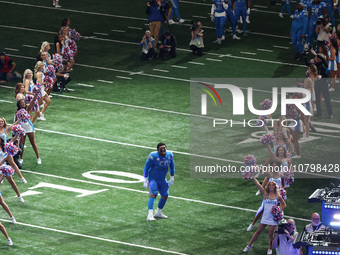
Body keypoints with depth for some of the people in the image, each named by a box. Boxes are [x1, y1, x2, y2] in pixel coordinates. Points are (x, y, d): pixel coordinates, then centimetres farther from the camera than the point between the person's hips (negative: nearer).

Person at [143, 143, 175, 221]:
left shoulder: (169, 155, -5)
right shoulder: (153, 156, -21)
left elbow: (172, 166, 13)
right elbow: (146, 168, -13)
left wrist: (172, 178, 16)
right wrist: (145, 180, -13)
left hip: (163, 179, 6)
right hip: (153, 179, -6)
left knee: (165, 196, 10)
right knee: (153, 194, -22)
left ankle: (158, 213, 30)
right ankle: (150, 215, -30)